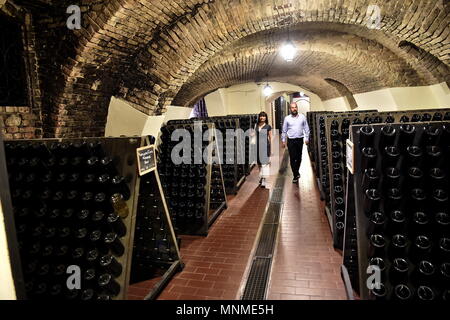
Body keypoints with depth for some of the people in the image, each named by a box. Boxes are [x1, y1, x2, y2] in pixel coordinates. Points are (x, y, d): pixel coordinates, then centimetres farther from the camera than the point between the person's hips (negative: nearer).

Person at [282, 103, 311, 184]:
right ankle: (295, 175, 3)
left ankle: (297, 171, 32)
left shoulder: (302, 117, 4)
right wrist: (283, 141, 4)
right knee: (293, 158, -4)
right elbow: (284, 131, 6)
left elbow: (306, 128, 8)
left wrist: (307, 138, 3)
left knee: (299, 158, 11)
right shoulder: (287, 118, 2)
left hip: (300, 140, 1)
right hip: (291, 140, -1)